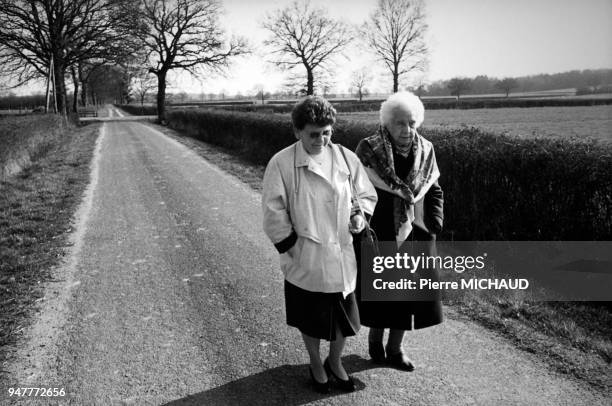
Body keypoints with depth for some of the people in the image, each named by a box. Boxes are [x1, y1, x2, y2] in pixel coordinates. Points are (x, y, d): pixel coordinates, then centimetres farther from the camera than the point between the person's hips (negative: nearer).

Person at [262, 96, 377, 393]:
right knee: (311, 318, 16)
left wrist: (360, 214, -9)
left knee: (344, 316, 15)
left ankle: (335, 362, 43)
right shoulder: (281, 163, -12)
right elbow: (274, 213, -10)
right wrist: (292, 248, -11)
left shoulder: (346, 158, -2)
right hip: (305, 260, -2)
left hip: (342, 255, 3)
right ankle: (316, 365, 43)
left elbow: (366, 194, 10)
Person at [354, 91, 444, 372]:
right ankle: (375, 341, 33)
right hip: (379, 237, -4)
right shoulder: (368, 150, -11)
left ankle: (395, 348, 30)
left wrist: (434, 226, -1)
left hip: (415, 237, 4)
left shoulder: (426, 150, 1)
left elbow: (435, 192, 9)